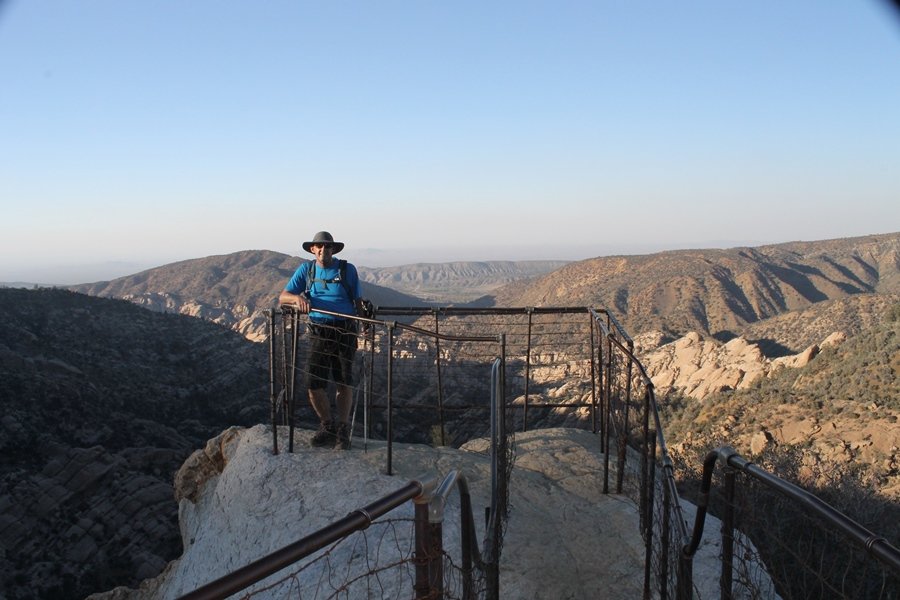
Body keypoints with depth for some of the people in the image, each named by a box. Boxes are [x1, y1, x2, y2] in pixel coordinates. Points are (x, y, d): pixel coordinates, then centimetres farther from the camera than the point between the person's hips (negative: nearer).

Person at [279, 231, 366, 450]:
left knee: (344, 383, 3)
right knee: (314, 384, -3)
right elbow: (282, 297, 4)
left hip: (345, 332, -1)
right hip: (319, 332, 2)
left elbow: (358, 301, 6)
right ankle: (328, 426, 20)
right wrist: (297, 297, -19)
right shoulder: (306, 269, 8)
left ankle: (342, 430, 20)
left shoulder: (347, 269, 4)